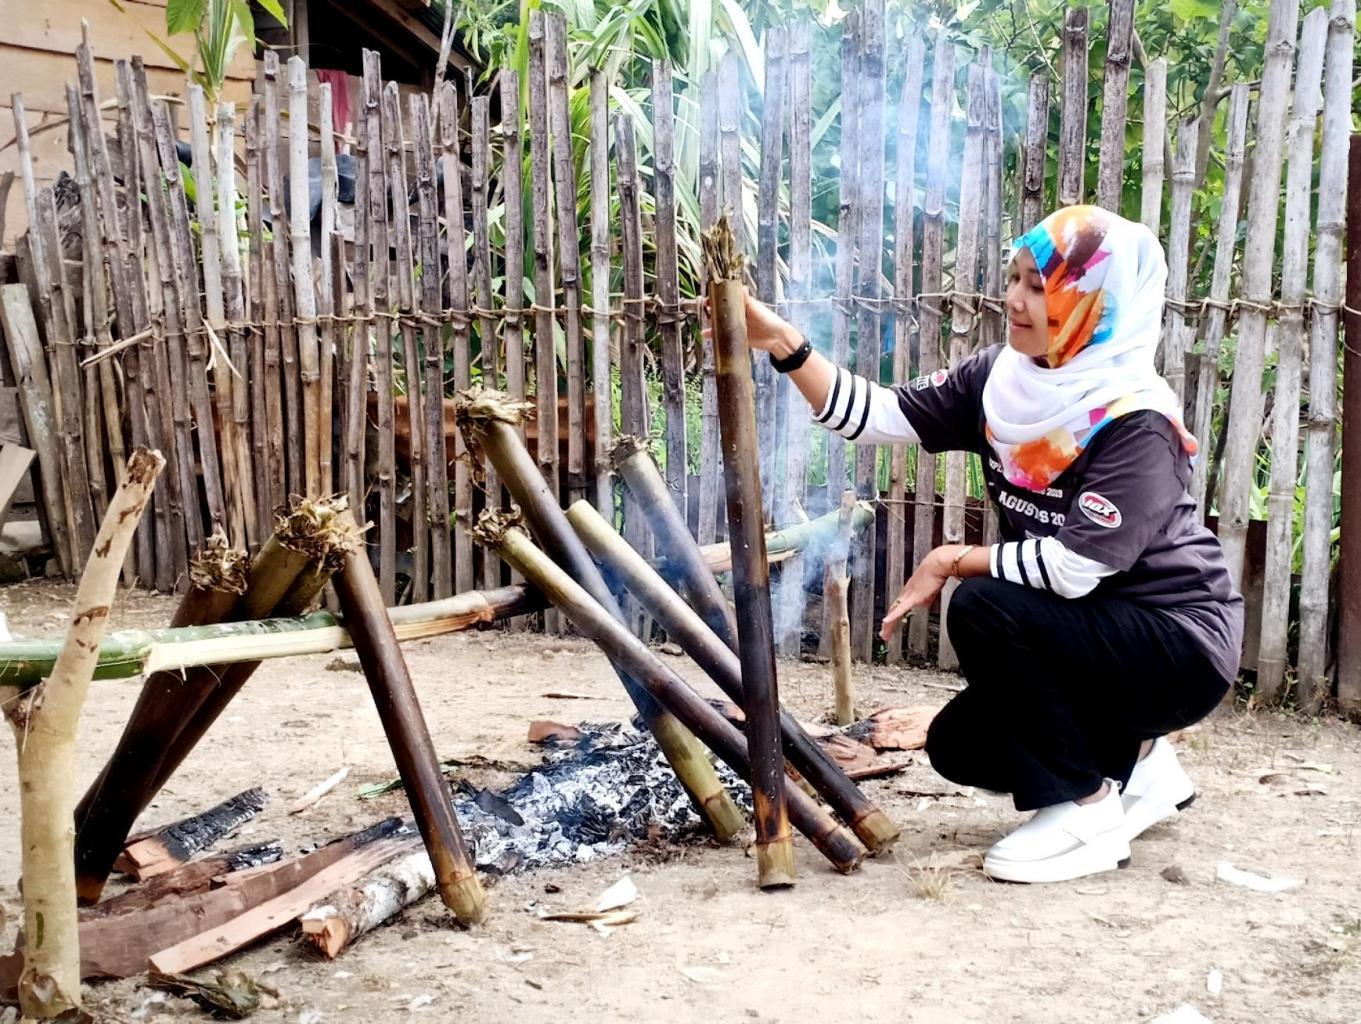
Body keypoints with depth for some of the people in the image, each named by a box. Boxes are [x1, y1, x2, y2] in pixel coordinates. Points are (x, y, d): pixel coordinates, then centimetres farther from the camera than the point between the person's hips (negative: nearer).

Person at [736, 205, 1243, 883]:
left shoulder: (1136, 425, -24)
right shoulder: (1002, 381, -4)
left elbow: (1071, 567, -31)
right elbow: (880, 416, -7)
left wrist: (952, 561, -19)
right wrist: (782, 344, -18)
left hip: (1182, 646, -7)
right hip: (1096, 635, 8)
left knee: (985, 608, -26)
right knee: (960, 746, 4)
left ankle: (1087, 811, -11)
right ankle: (1134, 760, 23)